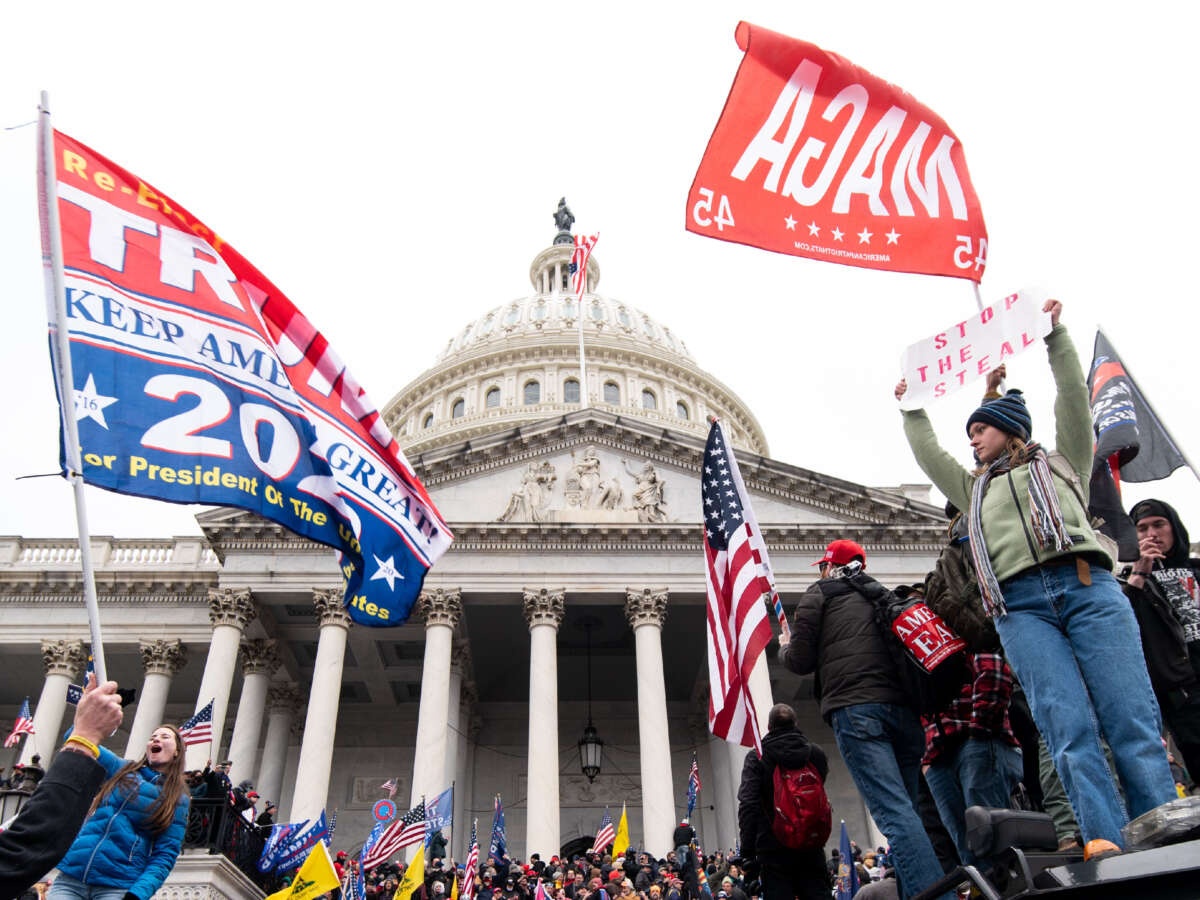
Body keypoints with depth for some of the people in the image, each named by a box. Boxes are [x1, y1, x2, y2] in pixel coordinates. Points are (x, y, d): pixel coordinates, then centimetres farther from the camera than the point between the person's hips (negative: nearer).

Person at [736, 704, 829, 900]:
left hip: (774, 849, -3)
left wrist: (747, 852, -10)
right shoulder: (816, 752, 7)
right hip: (811, 847, 3)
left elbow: (748, 805, -11)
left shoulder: (756, 757, -5)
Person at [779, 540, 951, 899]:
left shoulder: (820, 593, 10)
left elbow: (800, 661, 5)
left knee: (895, 812, -14)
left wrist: (785, 650, 26)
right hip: (903, 707, 6)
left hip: (855, 709, -6)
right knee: (907, 809, 13)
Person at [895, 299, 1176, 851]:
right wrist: (912, 410, 43)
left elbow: (1074, 399, 19)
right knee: (1069, 728, -15)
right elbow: (928, 455, 36)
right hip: (1019, 604, 2)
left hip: (1086, 584, -2)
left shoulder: (1061, 462, 28)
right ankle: (1107, 849, -24)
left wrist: (1055, 335, 18)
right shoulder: (975, 489, 35)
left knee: (1133, 722, -13)